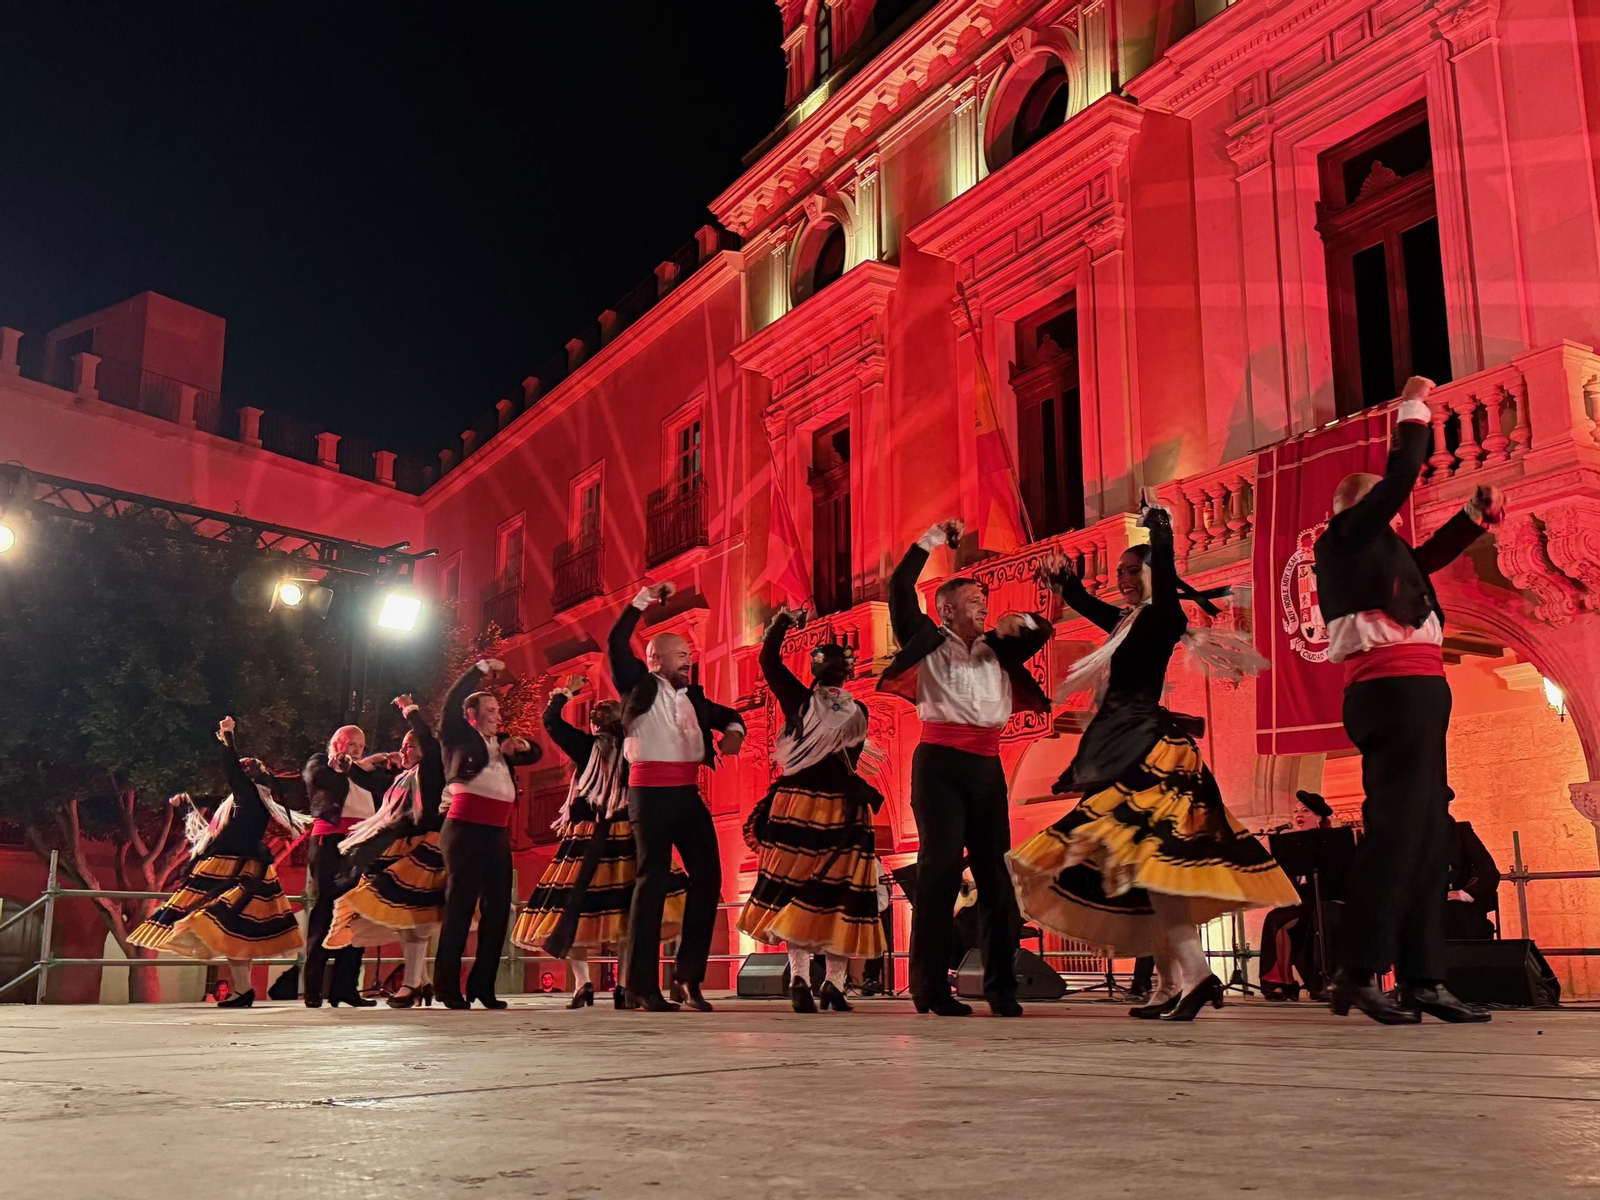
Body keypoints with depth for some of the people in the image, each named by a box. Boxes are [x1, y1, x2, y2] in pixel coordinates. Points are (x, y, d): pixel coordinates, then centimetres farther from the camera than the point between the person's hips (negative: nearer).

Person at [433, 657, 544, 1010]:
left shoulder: (501, 742, 22)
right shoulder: (457, 737, 6)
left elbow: (535, 755, 27)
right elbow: (452, 703, -7)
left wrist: (522, 746, 5)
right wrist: (480, 669, -2)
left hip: (497, 834, 6)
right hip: (465, 829, -6)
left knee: (497, 908, 4)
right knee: (459, 906, -6)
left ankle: (482, 986, 10)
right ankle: (447, 987, -2)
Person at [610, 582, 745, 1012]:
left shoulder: (691, 695, 19)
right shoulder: (640, 686, 2)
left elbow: (724, 713, 33)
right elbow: (617, 644, -10)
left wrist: (733, 729, 10)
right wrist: (643, 600, -7)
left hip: (688, 793, 7)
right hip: (651, 791, -6)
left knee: (707, 876, 2)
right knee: (653, 880, -5)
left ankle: (689, 973, 12)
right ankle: (642, 985, 0)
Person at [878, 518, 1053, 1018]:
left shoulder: (996, 651, 21)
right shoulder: (928, 643, 8)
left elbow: (1042, 629, 28)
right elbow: (900, 590, -2)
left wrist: (1020, 621, 6)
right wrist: (932, 540, -1)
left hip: (988, 767, 5)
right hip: (940, 761, -5)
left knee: (995, 870, 3)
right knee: (940, 868, -9)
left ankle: (1001, 986, 9)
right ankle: (931, 987, -5)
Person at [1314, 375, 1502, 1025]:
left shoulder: (1373, 551, 28)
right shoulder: (1350, 531, 4)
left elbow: (1428, 557, 44)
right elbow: (1401, 475, -4)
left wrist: (1476, 511, 36)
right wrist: (1413, 408, 11)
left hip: (1407, 694, 10)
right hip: (1397, 687, -10)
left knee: (1424, 832, 4)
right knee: (1396, 826, -15)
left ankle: (1422, 979, 4)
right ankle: (1359, 974, -17)